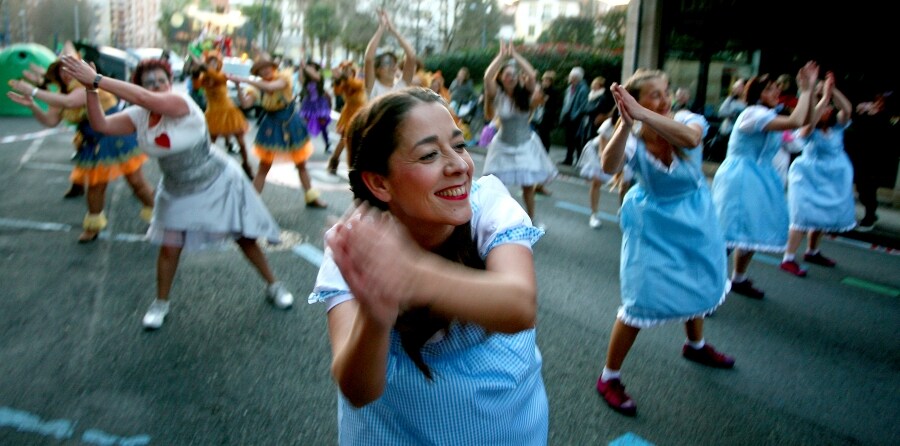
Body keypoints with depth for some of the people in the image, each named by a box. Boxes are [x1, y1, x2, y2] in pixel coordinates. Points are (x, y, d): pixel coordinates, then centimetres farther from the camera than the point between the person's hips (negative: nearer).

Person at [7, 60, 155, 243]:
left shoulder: (91, 84, -23)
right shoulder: (63, 93, 2)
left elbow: (69, 102, -40)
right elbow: (51, 121, -1)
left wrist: (34, 92, -36)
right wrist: (31, 105, -16)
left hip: (119, 138, -6)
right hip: (95, 145, 7)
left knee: (136, 181, 1)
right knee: (95, 186, 10)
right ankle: (93, 225, 29)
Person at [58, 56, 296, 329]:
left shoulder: (181, 103, -24)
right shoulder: (139, 116, -5)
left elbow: (143, 97, -40)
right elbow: (102, 125, -14)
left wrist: (96, 79, -39)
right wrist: (90, 89, -27)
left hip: (217, 184, -5)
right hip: (178, 193, 5)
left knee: (245, 239, 6)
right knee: (169, 246, 2)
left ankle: (273, 286, 26)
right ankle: (161, 303, 25)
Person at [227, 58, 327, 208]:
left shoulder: (284, 77, -16)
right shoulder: (259, 85, -5)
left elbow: (271, 87, -36)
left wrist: (245, 79, -39)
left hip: (291, 123, -1)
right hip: (272, 125, 1)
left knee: (301, 164, 12)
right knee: (264, 166, -1)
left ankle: (311, 198, 27)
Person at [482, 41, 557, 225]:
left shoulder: (525, 94, -5)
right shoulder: (497, 96, -8)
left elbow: (531, 75, -23)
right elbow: (487, 77, -25)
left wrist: (515, 55, -16)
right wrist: (502, 55, -17)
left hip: (525, 145, 1)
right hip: (503, 146, -1)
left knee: (528, 185, 6)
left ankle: (531, 220, 24)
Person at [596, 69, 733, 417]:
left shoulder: (686, 120, -18)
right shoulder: (633, 138, -21)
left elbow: (690, 137, -43)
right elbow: (609, 166, -43)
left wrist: (642, 115, -52)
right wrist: (627, 123, -54)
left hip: (695, 216, 4)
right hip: (654, 222, -4)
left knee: (699, 281, 23)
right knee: (643, 298, -9)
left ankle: (696, 346, 53)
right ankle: (609, 378, 6)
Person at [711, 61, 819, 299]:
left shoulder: (768, 115, 13)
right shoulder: (753, 113, -16)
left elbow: (806, 121, 13)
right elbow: (795, 121, -27)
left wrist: (808, 89, 5)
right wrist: (805, 90, -15)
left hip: (760, 179, 10)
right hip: (740, 179, -10)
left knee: (752, 230, 16)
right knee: (730, 231, -12)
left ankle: (739, 279, 30)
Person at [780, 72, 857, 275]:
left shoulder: (837, 127, 3)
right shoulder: (809, 131, -12)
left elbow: (847, 110, -14)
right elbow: (810, 120, -35)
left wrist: (833, 90, -23)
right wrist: (825, 96, -33)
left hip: (833, 178, 7)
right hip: (809, 176, -7)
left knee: (823, 215, 16)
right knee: (803, 215, -14)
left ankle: (812, 252, 34)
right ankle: (788, 259, -13)